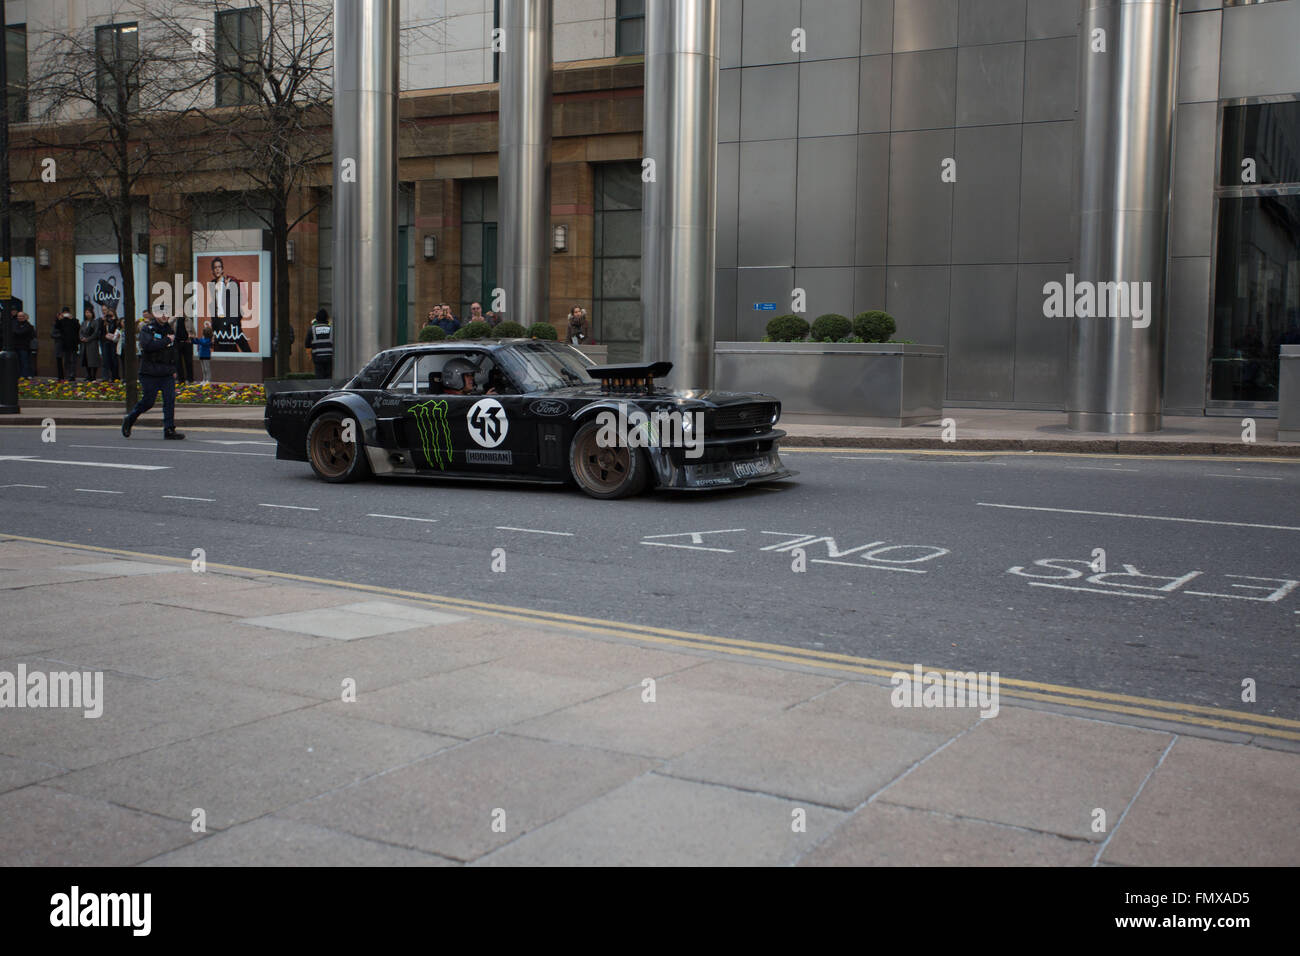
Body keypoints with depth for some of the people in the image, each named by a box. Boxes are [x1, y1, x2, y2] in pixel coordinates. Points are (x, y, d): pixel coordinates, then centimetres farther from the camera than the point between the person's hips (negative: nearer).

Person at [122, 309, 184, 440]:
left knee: (170, 400, -6)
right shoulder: (147, 329, -6)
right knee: (148, 401, 0)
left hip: (167, 374, 5)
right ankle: (129, 419, 26)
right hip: (150, 374, -5)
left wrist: (173, 369, 21)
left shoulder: (168, 329, 15)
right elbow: (148, 345, -25)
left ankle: (169, 430, -4)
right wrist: (167, 340, -20)